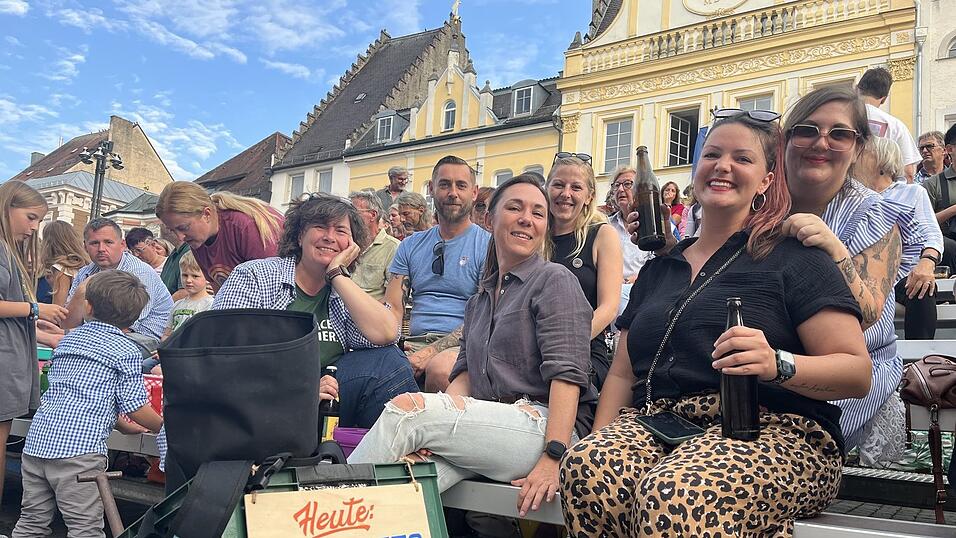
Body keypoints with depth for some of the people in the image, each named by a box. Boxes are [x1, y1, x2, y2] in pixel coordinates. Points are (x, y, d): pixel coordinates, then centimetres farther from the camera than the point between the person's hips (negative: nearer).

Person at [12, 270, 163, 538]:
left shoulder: (68, 340, 20)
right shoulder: (126, 351, -1)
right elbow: (135, 407, -6)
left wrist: (122, 425, 35)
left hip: (35, 442, 7)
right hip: (78, 448, -7)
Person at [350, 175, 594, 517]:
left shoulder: (555, 281, 2)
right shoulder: (480, 299, 25)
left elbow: (567, 373, -10)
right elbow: (465, 372, 15)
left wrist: (553, 457, -22)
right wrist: (432, 429, -6)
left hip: (544, 423, -5)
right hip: (488, 430, 6)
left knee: (405, 408, -22)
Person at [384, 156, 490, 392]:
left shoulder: (489, 246, 4)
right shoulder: (410, 246, 20)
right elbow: (393, 307, 13)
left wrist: (433, 351, -18)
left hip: (460, 346, -3)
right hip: (413, 342, 3)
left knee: (439, 369, -39)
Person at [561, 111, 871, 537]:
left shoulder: (794, 259, 7)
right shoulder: (657, 269, 22)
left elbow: (858, 373, -1)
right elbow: (623, 373, 21)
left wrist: (779, 366, -20)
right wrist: (599, 440, 3)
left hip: (771, 429, -4)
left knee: (674, 494, -38)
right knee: (588, 469, -31)